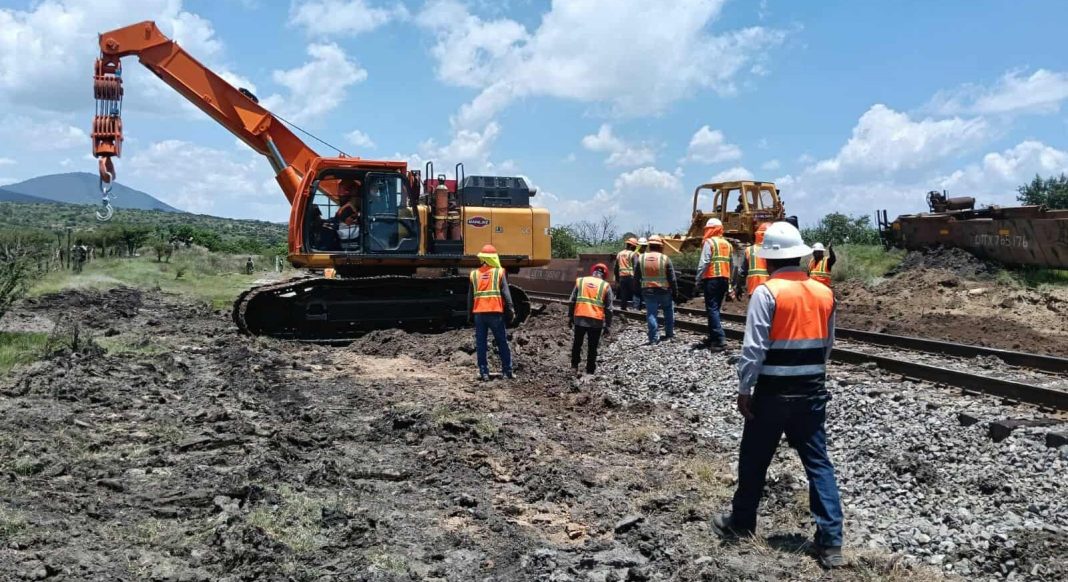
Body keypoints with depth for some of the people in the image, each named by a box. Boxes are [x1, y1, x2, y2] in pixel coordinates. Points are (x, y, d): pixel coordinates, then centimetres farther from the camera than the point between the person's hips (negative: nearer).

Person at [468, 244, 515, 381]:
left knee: (481, 344, 6)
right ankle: (507, 371, 10)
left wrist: (470, 314, 16)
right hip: (495, 313, -2)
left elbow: (470, 297, 9)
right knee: (502, 343, 8)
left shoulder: (474, 274, 7)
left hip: (479, 313, 2)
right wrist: (510, 312, 0)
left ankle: (484, 372, 4)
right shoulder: (499, 272, -1)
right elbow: (506, 294, -4)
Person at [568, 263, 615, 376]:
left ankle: (574, 366, 19)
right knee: (593, 347, 10)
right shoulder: (606, 286, 2)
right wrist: (607, 325, 7)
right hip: (596, 321, -1)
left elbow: (572, 301, 6)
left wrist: (570, 316, 14)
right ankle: (590, 370, 14)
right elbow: (608, 308, 1)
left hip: (579, 318, 1)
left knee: (577, 343, 19)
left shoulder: (580, 281, 6)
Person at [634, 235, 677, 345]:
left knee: (651, 314, 4)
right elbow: (672, 278, -5)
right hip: (664, 291, -1)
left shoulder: (641, 258, -3)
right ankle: (669, 334, 26)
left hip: (648, 291, 1)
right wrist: (675, 292, 5)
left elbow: (636, 277, 4)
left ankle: (654, 339, -1)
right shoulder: (665, 259, -9)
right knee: (668, 311, 21)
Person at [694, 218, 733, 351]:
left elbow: (703, 263, -13)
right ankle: (713, 337, 20)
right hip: (725, 279, 7)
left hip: (712, 279, -7)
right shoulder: (727, 244, 16)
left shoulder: (709, 242, -6)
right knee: (716, 308, 15)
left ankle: (720, 339, -17)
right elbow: (731, 264, 15)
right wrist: (729, 283, 18)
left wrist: (699, 279, -9)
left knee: (712, 309, -8)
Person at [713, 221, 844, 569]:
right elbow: (827, 344, 14)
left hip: (773, 393, -5)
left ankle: (741, 522, 29)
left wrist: (744, 389, -9)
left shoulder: (766, 293, -13)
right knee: (818, 463, 6)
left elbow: (754, 348, -17)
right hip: (812, 392, 5)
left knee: (754, 460, 12)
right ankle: (831, 542, 4)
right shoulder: (824, 293, 5)